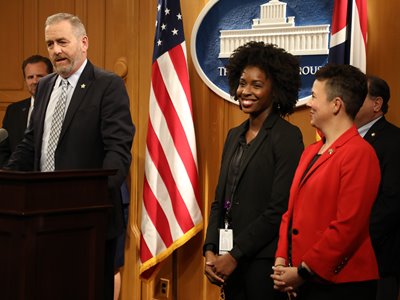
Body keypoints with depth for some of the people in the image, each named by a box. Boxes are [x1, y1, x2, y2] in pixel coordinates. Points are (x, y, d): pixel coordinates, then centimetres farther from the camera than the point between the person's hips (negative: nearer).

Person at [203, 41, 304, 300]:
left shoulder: (288, 137, -9)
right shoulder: (234, 135, 13)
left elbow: (279, 209, -15)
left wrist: (235, 255, -13)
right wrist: (210, 250, 1)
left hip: (264, 260, -6)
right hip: (230, 260, 6)